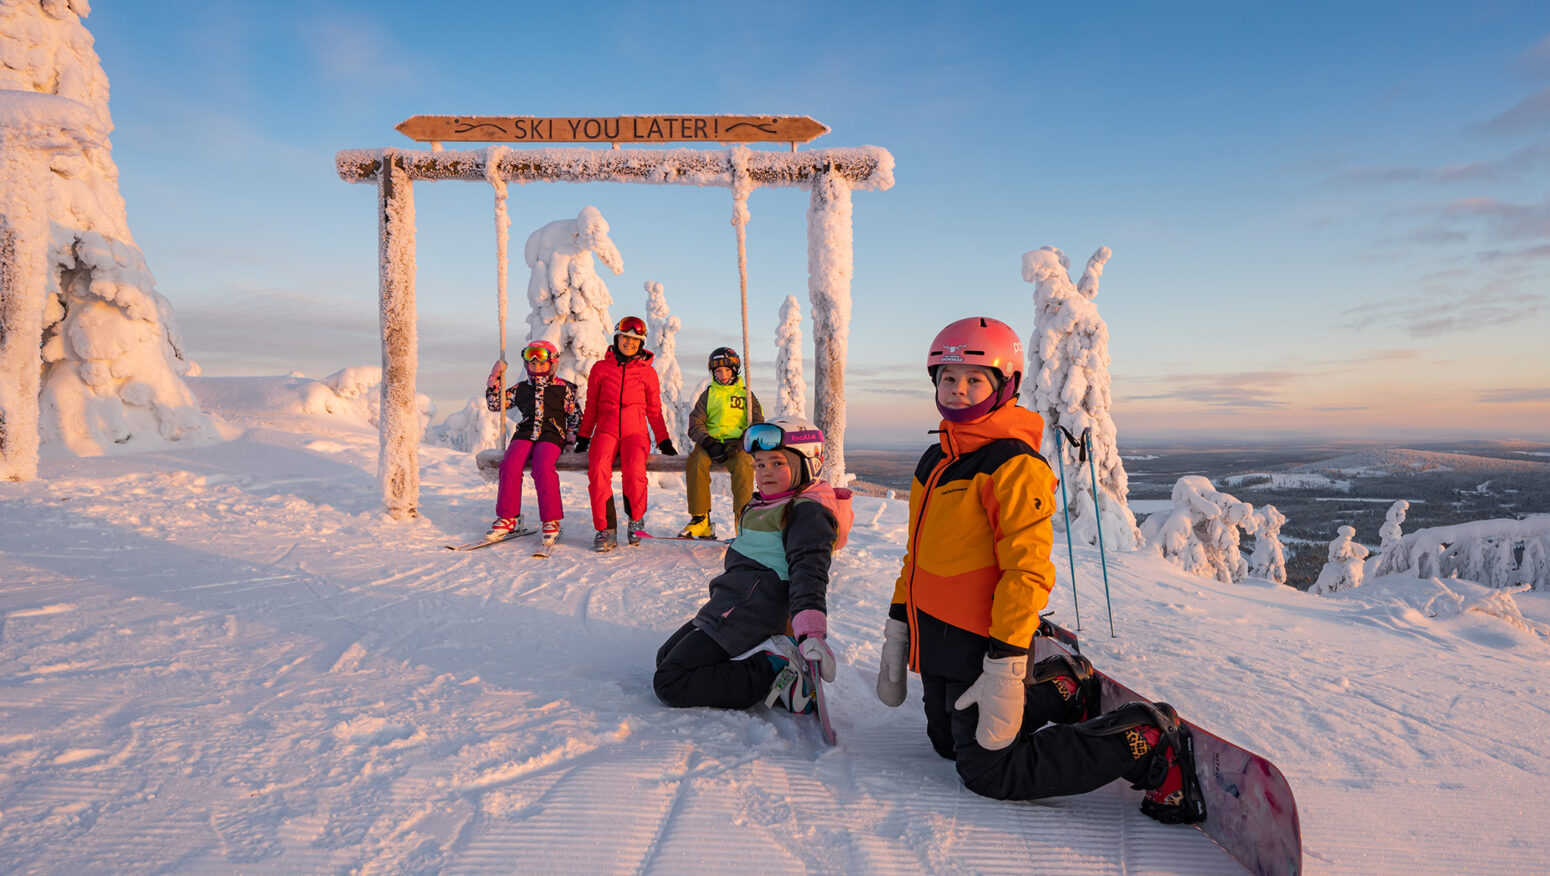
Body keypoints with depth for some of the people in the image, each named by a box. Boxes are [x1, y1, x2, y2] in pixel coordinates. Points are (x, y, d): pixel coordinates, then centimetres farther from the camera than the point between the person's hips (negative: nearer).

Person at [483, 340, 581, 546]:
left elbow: (576, 416, 14)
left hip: (551, 435, -3)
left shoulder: (563, 388, 12)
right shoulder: (520, 389, 21)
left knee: (543, 468, -33)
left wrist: (570, 438, 1)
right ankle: (508, 518, -15)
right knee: (510, 465, -27)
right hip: (524, 434, 3)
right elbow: (495, 404, 21)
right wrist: (495, 377, 14)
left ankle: (551, 521, -25)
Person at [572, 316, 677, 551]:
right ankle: (606, 530, -20)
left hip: (635, 432, 0)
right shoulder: (600, 368, 12)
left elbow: (654, 411, 17)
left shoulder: (647, 372, 12)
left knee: (634, 470, -32)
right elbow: (591, 406, 18)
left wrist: (664, 441, 10)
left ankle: (636, 521, -6)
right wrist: (583, 437, 13)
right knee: (598, 470, -31)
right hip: (606, 430, 1)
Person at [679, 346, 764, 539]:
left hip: (737, 444, -1)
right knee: (696, 462, -31)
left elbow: (757, 425, 5)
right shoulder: (708, 394, 19)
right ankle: (700, 520, -27)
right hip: (710, 442, 1)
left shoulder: (745, 394, 16)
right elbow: (695, 425, 9)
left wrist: (740, 444, -14)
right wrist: (708, 443, -13)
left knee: (743, 466, -35)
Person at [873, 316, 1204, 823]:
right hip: (936, 638, 9)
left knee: (990, 772, -3)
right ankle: (1063, 691, 34)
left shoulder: (1014, 465, -18)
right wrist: (898, 626, 15)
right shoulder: (937, 460, 9)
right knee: (948, 741, 23)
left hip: (978, 644, -9)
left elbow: (1027, 570, -22)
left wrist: (1005, 663, -25)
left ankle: (1148, 743, 6)